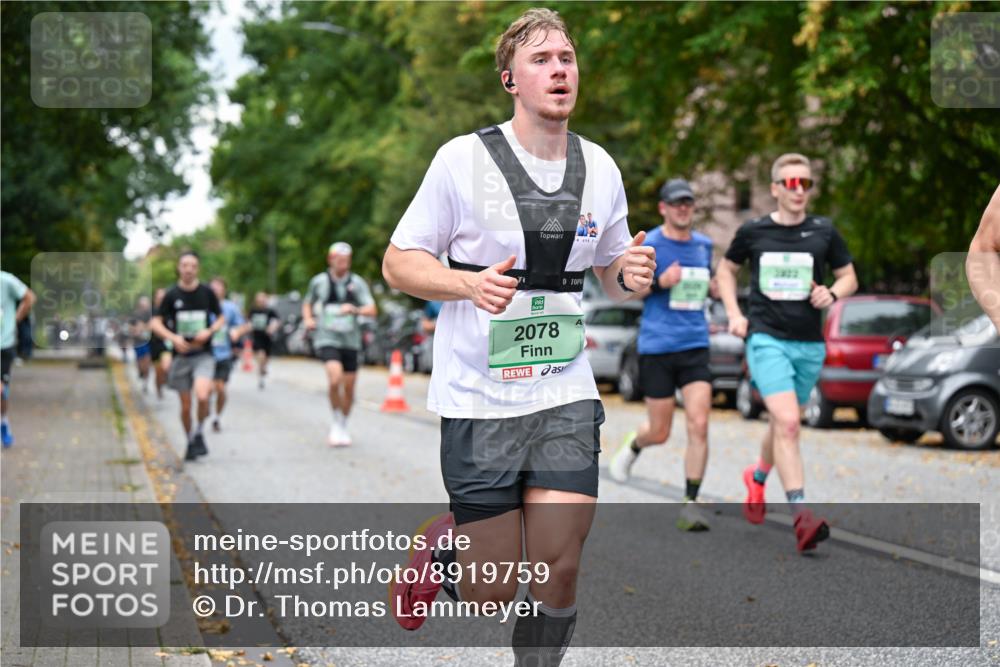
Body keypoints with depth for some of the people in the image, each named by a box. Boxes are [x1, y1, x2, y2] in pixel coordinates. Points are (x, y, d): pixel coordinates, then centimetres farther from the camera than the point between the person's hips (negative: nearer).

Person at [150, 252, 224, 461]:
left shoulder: (207, 292, 0)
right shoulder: (172, 295, 0)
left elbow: (221, 318, 11)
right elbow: (155, 323, 2)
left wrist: (210, 331, -9)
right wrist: (173, 337, -15)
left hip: (204, 355, -1)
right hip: (181, 355, 1)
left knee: (202, 395, -24)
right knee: (186, 405, 6)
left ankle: (199, 432, 2)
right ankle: (191, 442, 28)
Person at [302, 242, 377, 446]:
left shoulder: (357, 282, 2)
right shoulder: (319, 281, 2)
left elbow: (372, 310, -5)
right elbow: (307, 304, 18)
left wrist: (355, 309, -25)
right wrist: (308, 319, -2)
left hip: (350, 340, 2)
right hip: (327, 338, -2)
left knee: (349, 386, 6)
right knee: (335, 378, -24)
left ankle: (343, 428, 27)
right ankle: (337, 423, -5)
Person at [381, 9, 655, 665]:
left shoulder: (600, 167, 6)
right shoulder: (464, 158, -7)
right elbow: (398, 263, -3)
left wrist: (631, 275, -5)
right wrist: (468, 283, -21)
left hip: (567, 395, 4)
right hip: (479, 397, -3)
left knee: (560, 572, -2)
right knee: (493, 591, 0)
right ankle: (443, 549, 34)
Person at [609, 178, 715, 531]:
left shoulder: (703, 244, 11)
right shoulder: (648, 244, -4)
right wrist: (659, 282, -18)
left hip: (695, 346, 3)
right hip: (656, 346, -3)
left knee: (699, 426, -10)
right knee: (659, 432, 3)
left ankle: (690, 504, -2)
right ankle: (633, 446, 40)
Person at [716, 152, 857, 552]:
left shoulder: (823, 232, 3)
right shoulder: (752, 232, 1)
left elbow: (849, 277, 14)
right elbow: (726, 269, 17)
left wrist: (832, 294, -8)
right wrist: (734, 314, 4)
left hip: (809, 344, 3)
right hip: (766, 338, -3)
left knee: (784, 424, 16)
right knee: (787, 422, -20)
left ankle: (757, 477, 47)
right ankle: (801, 515, -24)